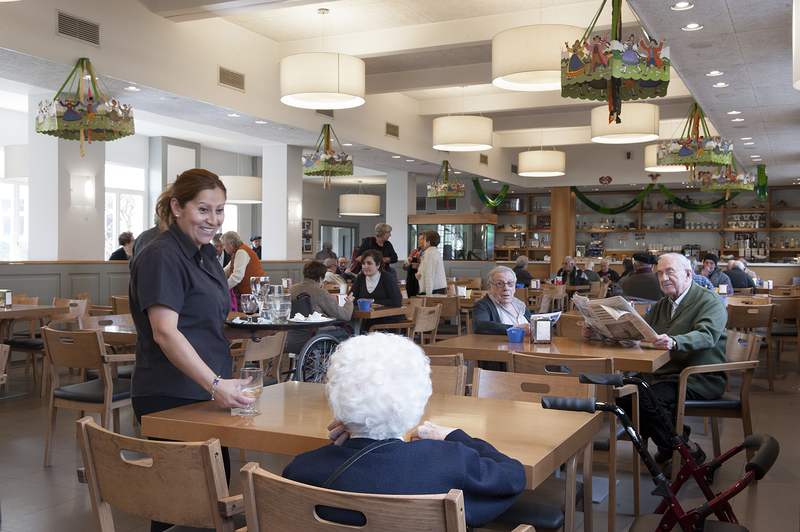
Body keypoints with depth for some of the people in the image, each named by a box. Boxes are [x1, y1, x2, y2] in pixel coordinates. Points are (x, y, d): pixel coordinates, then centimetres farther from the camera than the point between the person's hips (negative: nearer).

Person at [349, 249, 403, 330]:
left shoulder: (387, 278, -6)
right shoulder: (360, 278, 9)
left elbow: (397, 302, -16)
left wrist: (373, 301, -11)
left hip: (392, 322, -4)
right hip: (370, 323, 4)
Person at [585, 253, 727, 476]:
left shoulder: (710, 301, -8)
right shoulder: (663, 305, 18)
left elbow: (706, 335, -26)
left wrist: (673, 342, -47)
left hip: (699, 379, -8)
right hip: (662, 372, 8)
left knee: (648, 401, -28)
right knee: (621, 391, -11)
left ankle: (688, 451, -6)